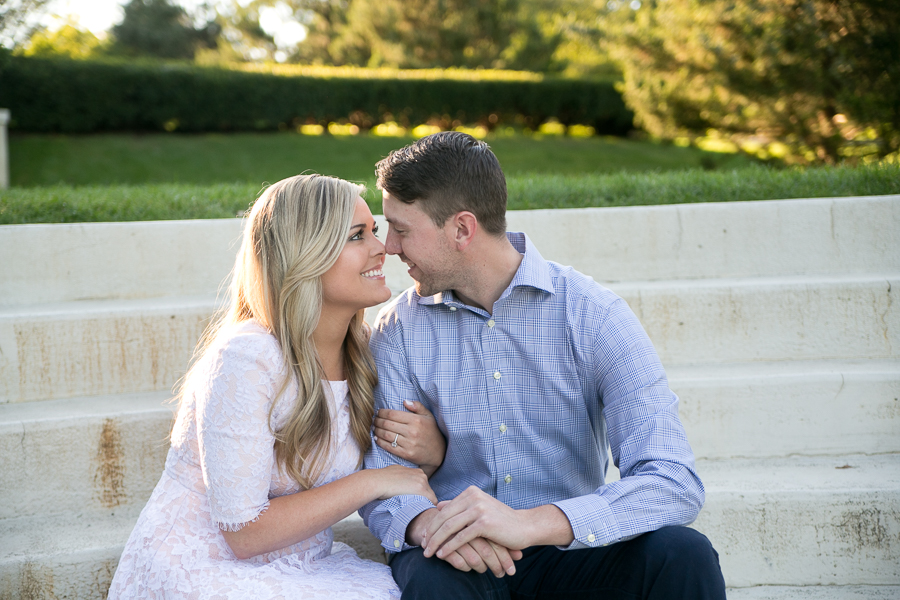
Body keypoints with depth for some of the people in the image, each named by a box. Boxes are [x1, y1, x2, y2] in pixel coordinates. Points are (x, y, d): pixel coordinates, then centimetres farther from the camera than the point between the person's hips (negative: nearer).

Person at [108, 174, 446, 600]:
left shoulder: (361, 352, 1)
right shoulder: (245, 359, -22)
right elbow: (244, 534, -21)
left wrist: (433, 450, -13)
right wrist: (372, 482, -19)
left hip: (302, 565, 7)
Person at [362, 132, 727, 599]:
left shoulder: (592, 314, -9)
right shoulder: (398, 331, 0)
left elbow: (675, 484, -19)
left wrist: (529, 522, -34)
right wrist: (426, 522, -27)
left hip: (568, 549, 1)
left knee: (683, 555, -28)